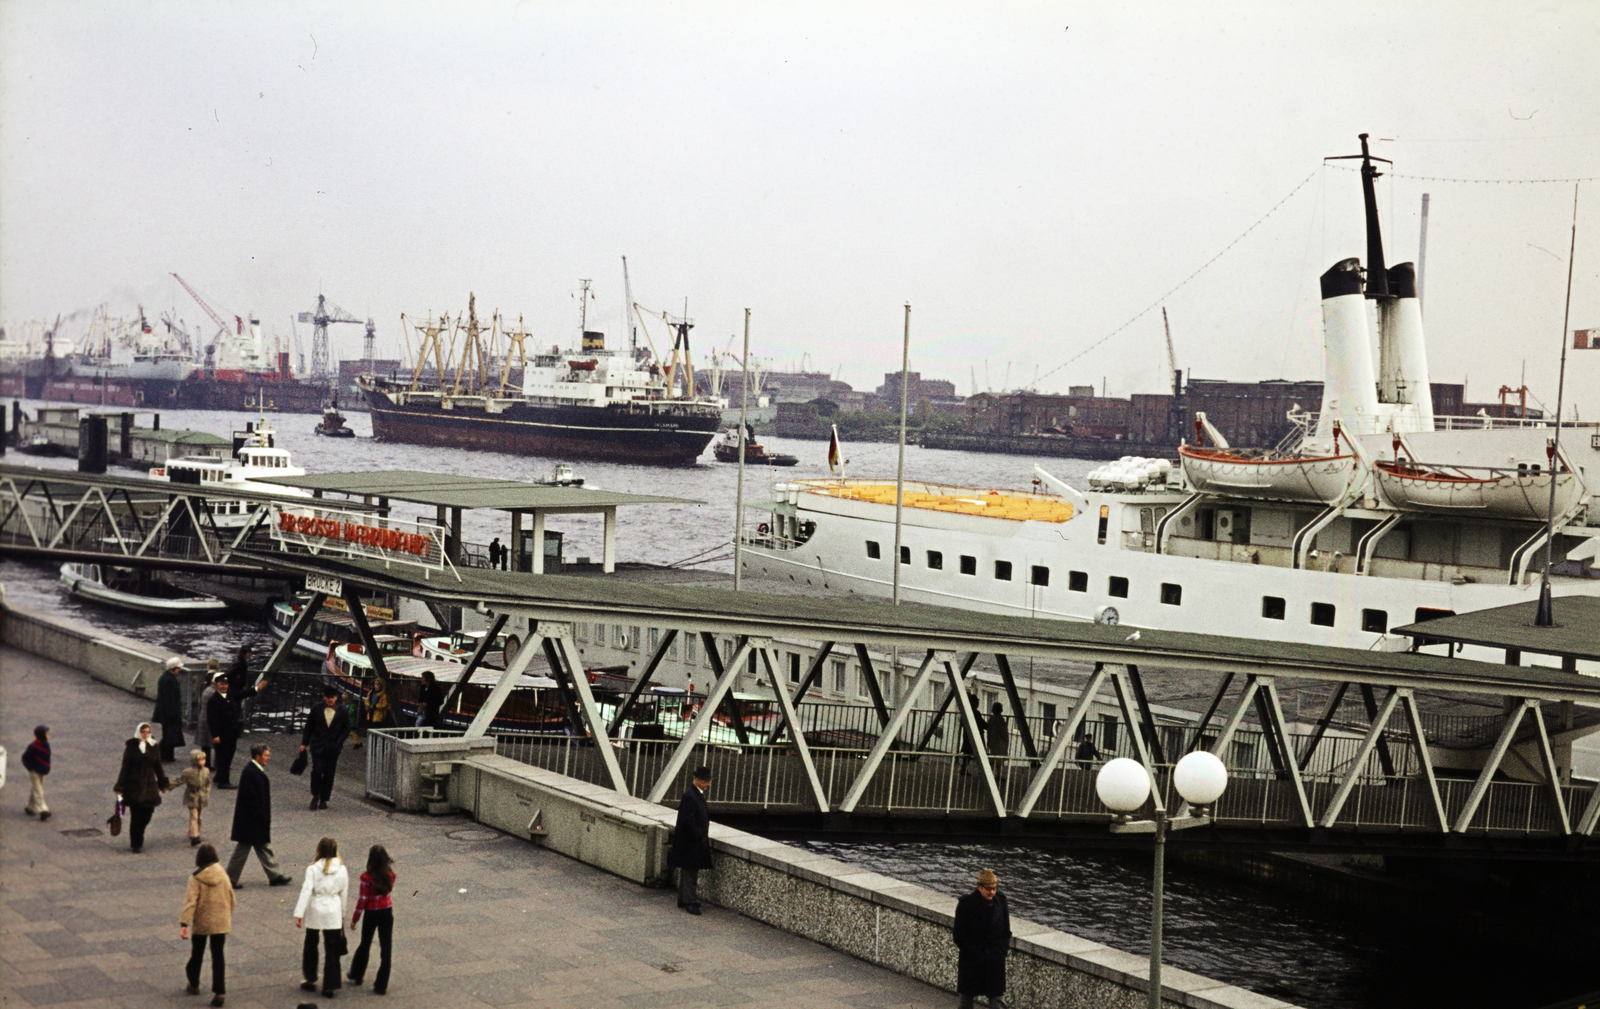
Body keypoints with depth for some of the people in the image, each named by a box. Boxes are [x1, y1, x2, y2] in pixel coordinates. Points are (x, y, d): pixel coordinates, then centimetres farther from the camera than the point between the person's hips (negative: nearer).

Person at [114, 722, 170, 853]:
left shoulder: (154, 748, 5)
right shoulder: (131, 748, -5)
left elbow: (158, 767, 13)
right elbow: (125, 768, -5)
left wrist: (163, 784, 16)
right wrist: (119, 787, -7)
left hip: (149, 786, 3)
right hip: (134, 786, -3)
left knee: (147, 814, 4)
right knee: (136, 815, -4)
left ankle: (138, 841, 28)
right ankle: (135, 844, 9)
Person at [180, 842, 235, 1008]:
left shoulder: (196, 878, -12)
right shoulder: (223, 875, -3)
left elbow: (190, 901, -19)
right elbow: (231, 897, 6)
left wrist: (184, 924, -23)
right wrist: (228, 916, 22)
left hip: (201, 922, -2)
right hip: (220, 922, 2)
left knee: (197, 953, 19)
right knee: (218, 956, 3)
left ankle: (194, 984, 36)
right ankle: (219, 992, -7)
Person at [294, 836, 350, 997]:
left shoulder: (313, 869, -10)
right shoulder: (341, 869, -2)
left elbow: (306, 891, -15)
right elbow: (344, 893, 5)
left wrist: (299, 913, -15)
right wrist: (342, 913, 17)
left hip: (315, 911, -1)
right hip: (333, 911, 1)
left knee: (311, 945, 20)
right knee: (332, 949, 6)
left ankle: (310, 979, 29)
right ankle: (330, 985, 5)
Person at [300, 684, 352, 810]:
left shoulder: (342, 712, 0)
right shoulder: (316, 710, 0)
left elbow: (346, 729, 6)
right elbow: (308, 727, 6)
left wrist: (338, 743, -6)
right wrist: (304, 743, 2)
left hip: (333, 748, 1)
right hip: (318, 746, -1)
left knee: (329, 774, 4)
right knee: (317, 771, -11)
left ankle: (324, 799, 15)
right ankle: (315, 796, 8)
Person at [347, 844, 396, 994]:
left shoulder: (367, 877, -19)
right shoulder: (390, 874, -8)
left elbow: (363, 899, -14)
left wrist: (355, 918, -3)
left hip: (372, 914, -2)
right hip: (387, 913, 2)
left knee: (365, 944, 19)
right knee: (385, 948, 5)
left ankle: (356, 976, 38)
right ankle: (381, 986, 7)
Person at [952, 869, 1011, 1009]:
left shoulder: (1001, 901, 0)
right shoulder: (966, 903, -12)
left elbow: (1006, 931, 10)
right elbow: (959, 935, -8)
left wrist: (1003, 949, -2)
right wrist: (973, 952, -12)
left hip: (995, 960, 2)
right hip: (971, 961, -2)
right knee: (966, 997, 11)